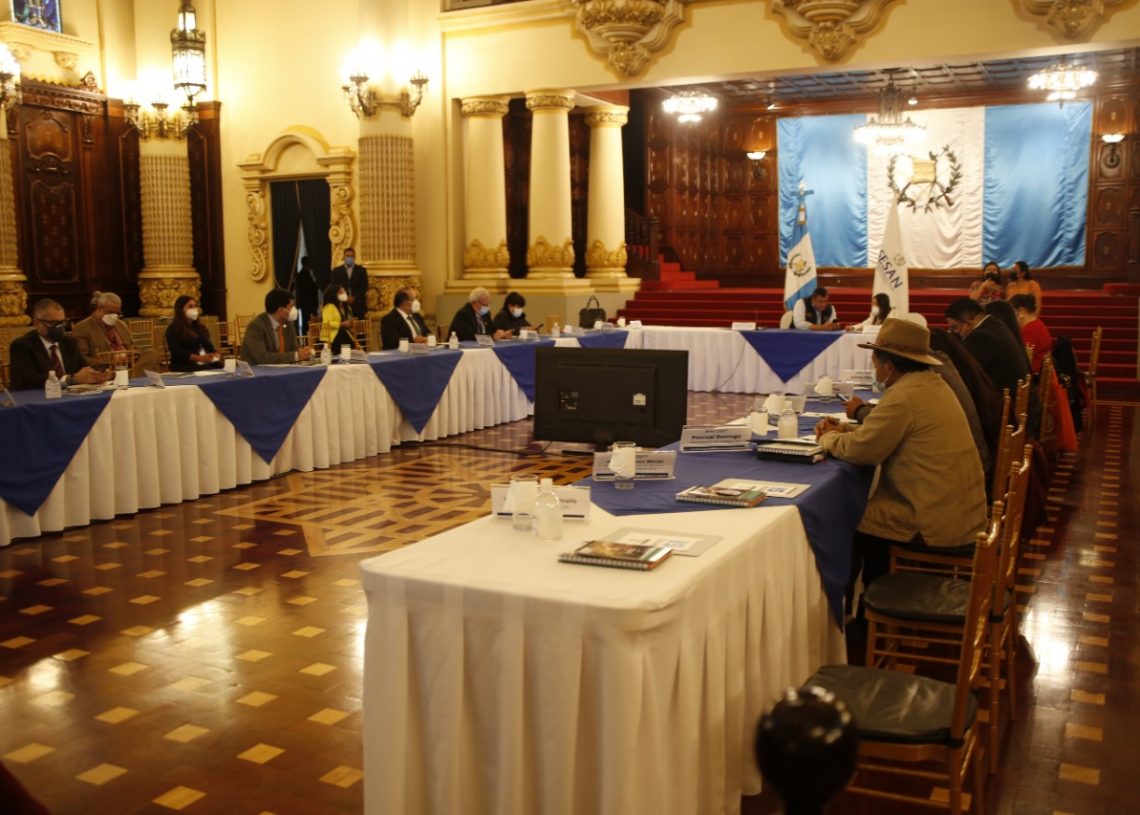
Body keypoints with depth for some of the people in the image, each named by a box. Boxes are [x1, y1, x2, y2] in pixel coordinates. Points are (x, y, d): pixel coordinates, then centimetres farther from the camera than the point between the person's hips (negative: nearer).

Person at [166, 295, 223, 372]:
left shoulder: (199, 327, 23)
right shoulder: (173, 329, 0)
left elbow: (208, 345, 17)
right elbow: (177, 352, -13)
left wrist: (215, 354, -7)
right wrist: (199, 358, -25)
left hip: (205, 362, 6)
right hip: (183, 365, -6)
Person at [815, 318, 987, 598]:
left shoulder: (904, 395, -21)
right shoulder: (932, 383, 10)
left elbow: (860, 450, -16)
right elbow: (884, 430, 20)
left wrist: (829, 438, 2)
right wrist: (842, 429, 11)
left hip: (938, 521, -9)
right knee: (868, 506, 21)